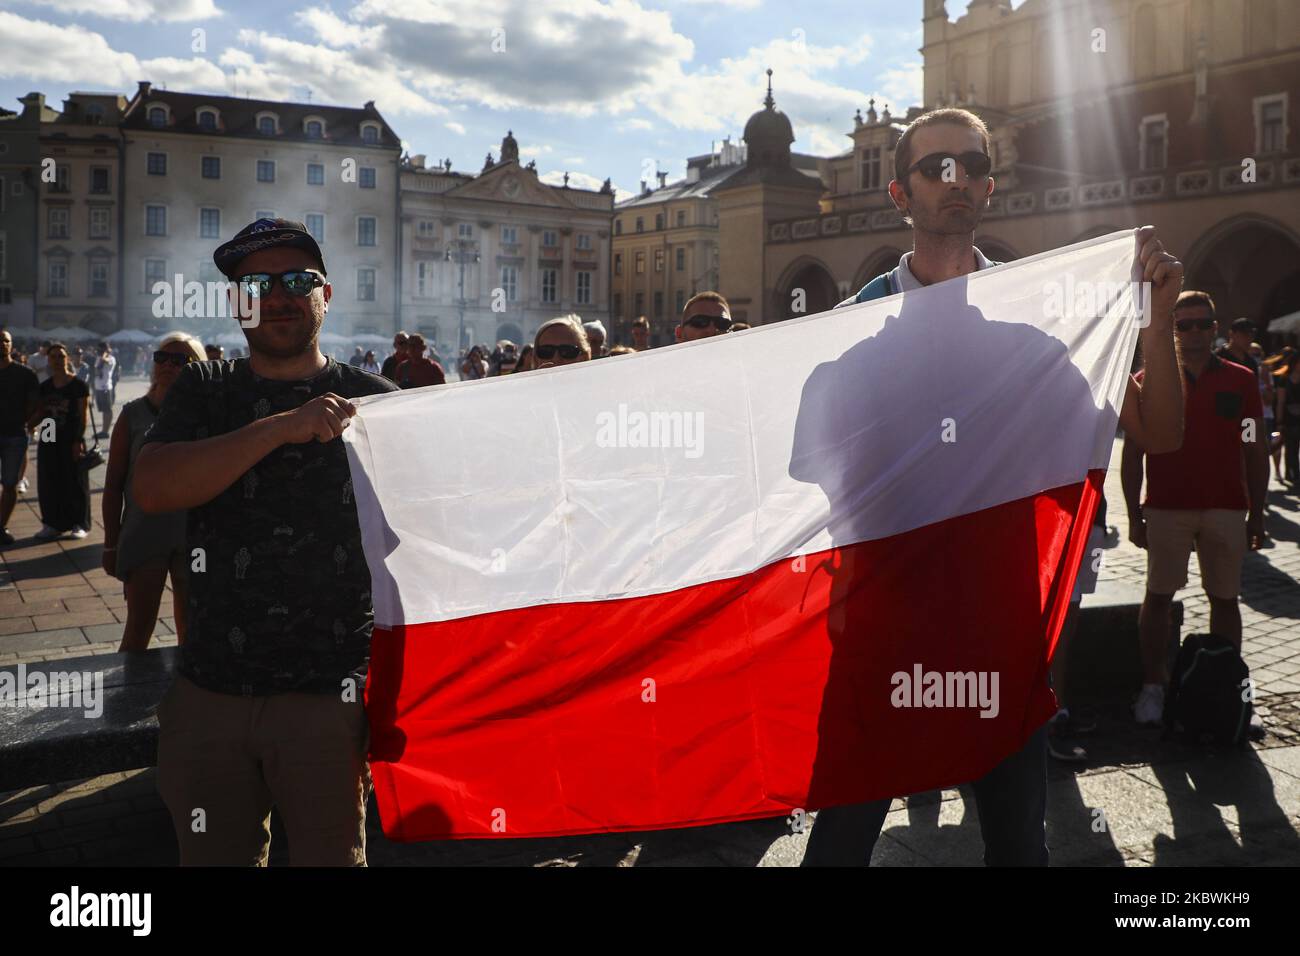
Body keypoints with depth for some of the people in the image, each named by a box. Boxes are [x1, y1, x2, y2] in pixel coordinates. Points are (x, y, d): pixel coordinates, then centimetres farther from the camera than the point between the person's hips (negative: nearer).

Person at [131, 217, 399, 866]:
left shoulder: (373, 401, 2)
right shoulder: (203, 392, 7)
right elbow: (151, 489, -11)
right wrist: (281, 427, -20)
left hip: (329, 695, -2)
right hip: (209, 689, 3)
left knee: (329, 855, 8)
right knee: (212, 855, 16)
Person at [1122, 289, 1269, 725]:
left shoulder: (1241, 381, 7)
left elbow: (1255, 451, 9)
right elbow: (1132, 453, 3)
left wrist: (1257, 513, 5)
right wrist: (1134, 514, -1)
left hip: (1227, 509, 1)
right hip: (1166, 508, -1)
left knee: (1224, 599, 7)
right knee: (1159, 596, 2)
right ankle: (1152, 685, 10)